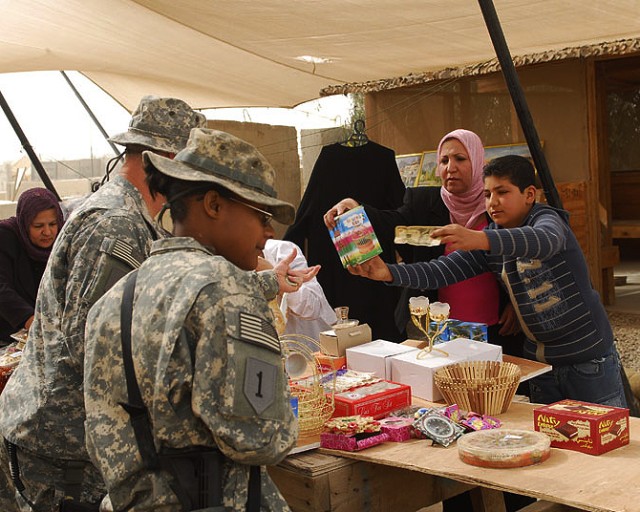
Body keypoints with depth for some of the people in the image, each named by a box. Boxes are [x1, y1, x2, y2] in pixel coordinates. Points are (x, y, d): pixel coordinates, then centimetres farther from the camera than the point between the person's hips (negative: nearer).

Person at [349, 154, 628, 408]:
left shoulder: (547, 219, -15)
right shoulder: (490, 241, 3)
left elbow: (544, 241, -39)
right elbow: (444, 270, -5)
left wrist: (479, 240, -56)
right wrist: (389, 273, -22)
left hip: (590, 360, -5)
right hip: (539, 361, 5)